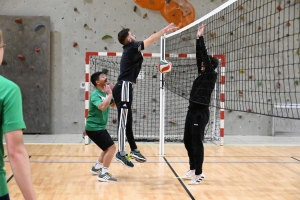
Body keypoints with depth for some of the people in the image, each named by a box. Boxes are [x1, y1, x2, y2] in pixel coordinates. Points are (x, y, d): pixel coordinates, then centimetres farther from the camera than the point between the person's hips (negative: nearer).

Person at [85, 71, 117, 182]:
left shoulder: (104, 93, 8)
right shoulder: (95, 94, -19)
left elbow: (113, 105, 19)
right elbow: (102, 107, -38)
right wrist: (109, 94, -28)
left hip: (100, 127, 10)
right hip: (94, 127, -10)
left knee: (108, 148, 22)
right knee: (111, 147, -15)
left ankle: (96, 168, 34)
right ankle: (103, 174, -13)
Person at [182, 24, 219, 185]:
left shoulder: (211, 75, -7)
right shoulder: (202, 74, 14)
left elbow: (205, 56, -13)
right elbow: (199, 56, 14)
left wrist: (201, 38, -10)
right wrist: (198, 39, 11)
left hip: (201, 112, -9)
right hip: (192, 110, 9)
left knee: (196, 142, -6)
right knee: (187, 140, 13)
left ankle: (199, 174, 2)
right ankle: (193, 169, 25)